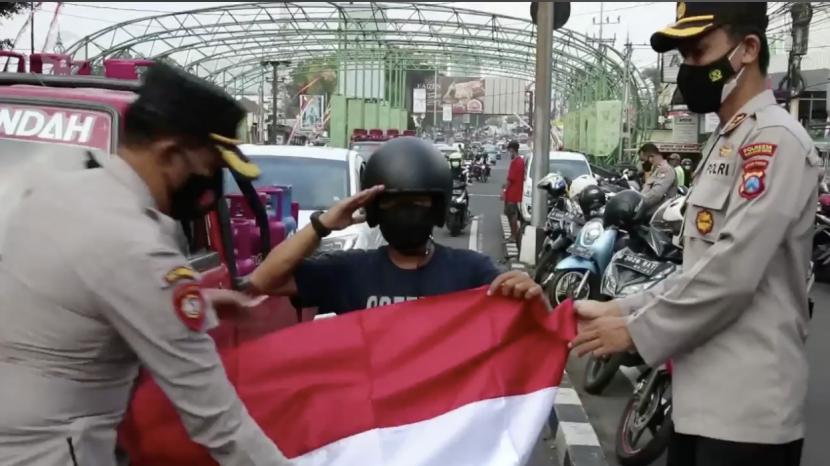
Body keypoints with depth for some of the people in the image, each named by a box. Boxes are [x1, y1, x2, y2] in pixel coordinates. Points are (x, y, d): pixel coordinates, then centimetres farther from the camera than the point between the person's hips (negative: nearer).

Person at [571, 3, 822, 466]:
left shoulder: (775, 140, -13)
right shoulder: (725, 143, 17)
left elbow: (732, 273, -21)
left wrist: (637, 330, -12)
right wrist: (620, 309, 7)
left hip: (747, 406, -9)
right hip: (703, 395, 9)